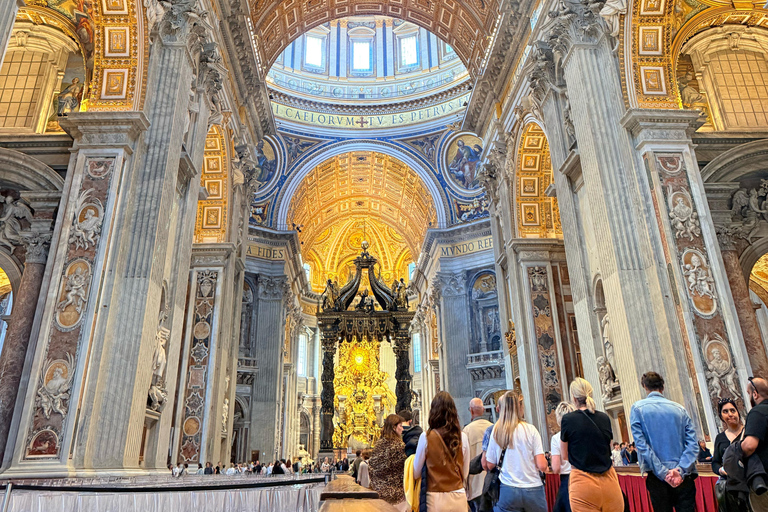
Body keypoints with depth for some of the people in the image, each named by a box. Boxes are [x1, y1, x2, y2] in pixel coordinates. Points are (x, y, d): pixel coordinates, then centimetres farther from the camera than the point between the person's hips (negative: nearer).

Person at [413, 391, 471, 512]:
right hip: (459, 498, 2)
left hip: (436, 499, -2)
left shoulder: (426, 437, -11)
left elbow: (416, 474, -3)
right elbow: (465, 473, 7)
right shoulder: (462, 437, -4)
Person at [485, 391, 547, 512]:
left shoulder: (496, 432, -2)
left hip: (509, 490, 1)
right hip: (533, 489, 0)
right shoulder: (530, 430, -6)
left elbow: (490, 465, 4)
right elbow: (542, 466, -8)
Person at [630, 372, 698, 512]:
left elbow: (641, 444, -9)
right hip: (684, 478, 2)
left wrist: (663, 472, -9)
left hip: (657, 477, -2)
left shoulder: (638, 408, 0)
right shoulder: (679, 408, 7)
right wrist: (680, 470, -10)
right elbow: (693, 444, -2)